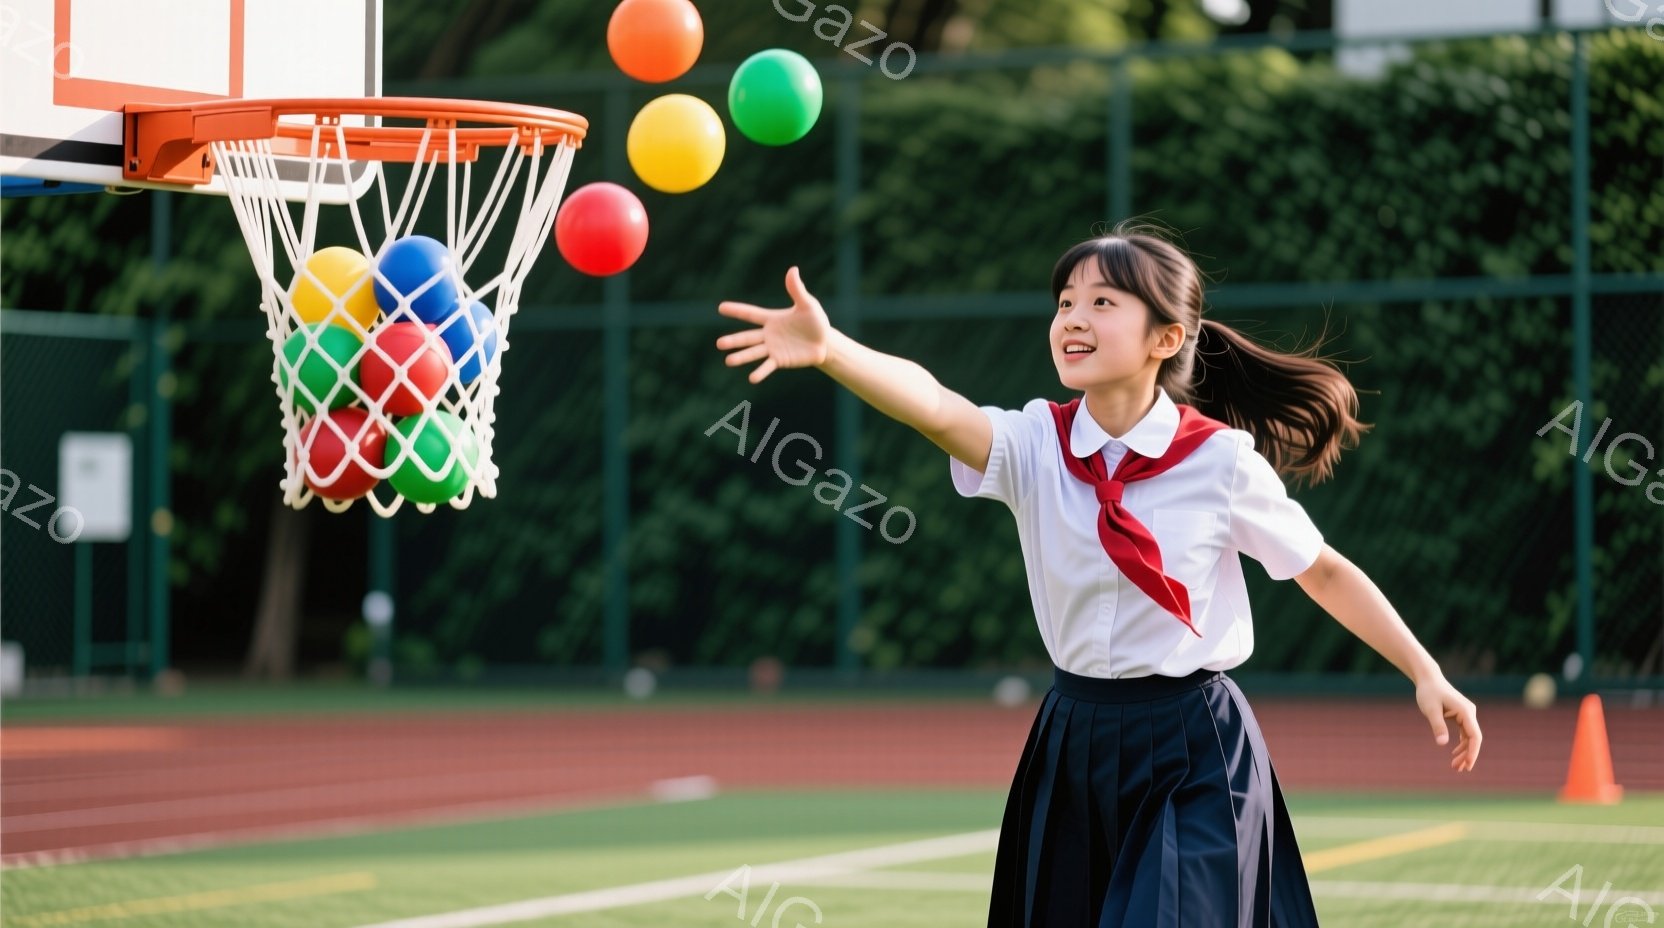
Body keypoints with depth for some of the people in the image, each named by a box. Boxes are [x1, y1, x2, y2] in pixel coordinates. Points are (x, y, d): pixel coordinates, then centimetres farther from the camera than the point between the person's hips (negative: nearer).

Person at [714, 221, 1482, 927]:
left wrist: (1426, 675, 0)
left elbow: (1325, 573, 3)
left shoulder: (1221, 461, -10)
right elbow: (935, 406, -25)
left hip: (1195, 758, -4)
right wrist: (828, 349, -43)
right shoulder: (1036, 444, -5)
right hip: (1074, 747, 4)